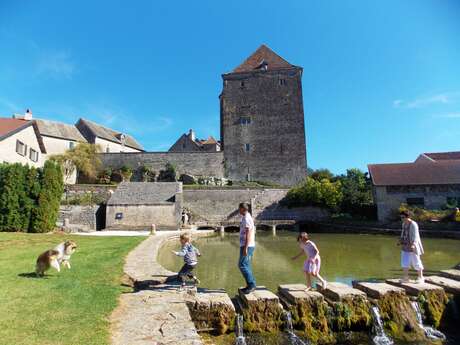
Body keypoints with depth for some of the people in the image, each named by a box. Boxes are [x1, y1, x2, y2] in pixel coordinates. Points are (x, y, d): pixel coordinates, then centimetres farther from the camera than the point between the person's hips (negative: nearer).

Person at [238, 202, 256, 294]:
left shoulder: (247, 218, -14)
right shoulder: (247, 218, 17)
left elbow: (248, 234, -21)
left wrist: (245, 248, -23)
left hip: (247, 246, -10)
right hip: (247, 246, 10)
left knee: (242, 265, -9)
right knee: (246, 265, 11)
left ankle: (251, 285, -5)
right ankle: (251, 285, 15)